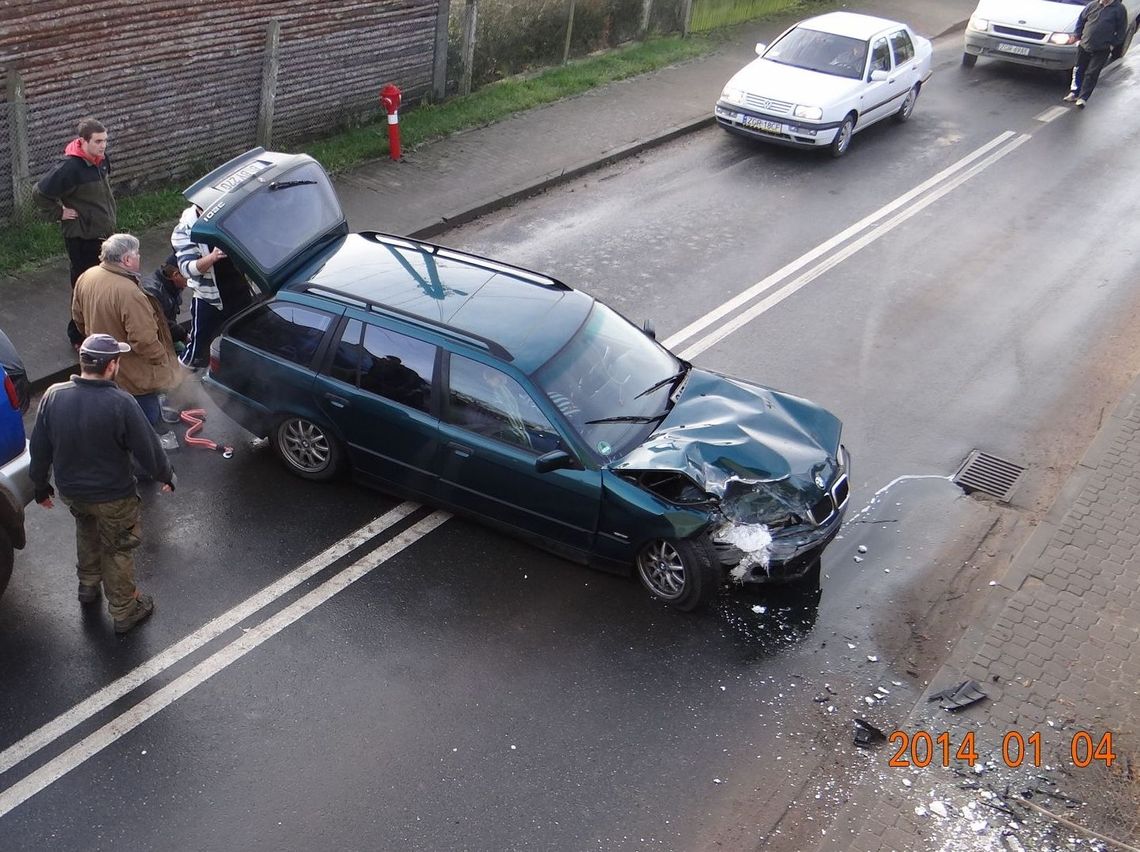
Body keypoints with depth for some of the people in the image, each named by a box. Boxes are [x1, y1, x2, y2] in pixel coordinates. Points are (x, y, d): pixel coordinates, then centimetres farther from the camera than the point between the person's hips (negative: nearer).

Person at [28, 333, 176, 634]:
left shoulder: (53, 396, -14)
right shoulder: (120, 403, -28)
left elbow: (40, 448, -3)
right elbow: (147, 448, -18)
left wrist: (41, 485, 13)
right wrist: (167, 475, 1)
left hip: (70, 491, 5)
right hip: (113, 496, -5)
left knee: (87, 530, 33)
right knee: (118, 551, 15)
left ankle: (87, 585, 52)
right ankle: (124, 612, 31)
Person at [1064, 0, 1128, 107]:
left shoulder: (1119, 9, -5)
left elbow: (1122, 30, -1)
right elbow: (1080, 20, 12)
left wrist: (1113, 44, -5)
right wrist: (1078, 37, 8)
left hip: (1102, 50, -3)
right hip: (1084, 45, 3)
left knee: (1092, 74, -5)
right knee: (1079, 70, 11)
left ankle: (1083, 98, -1)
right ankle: (1074, 93, 25)